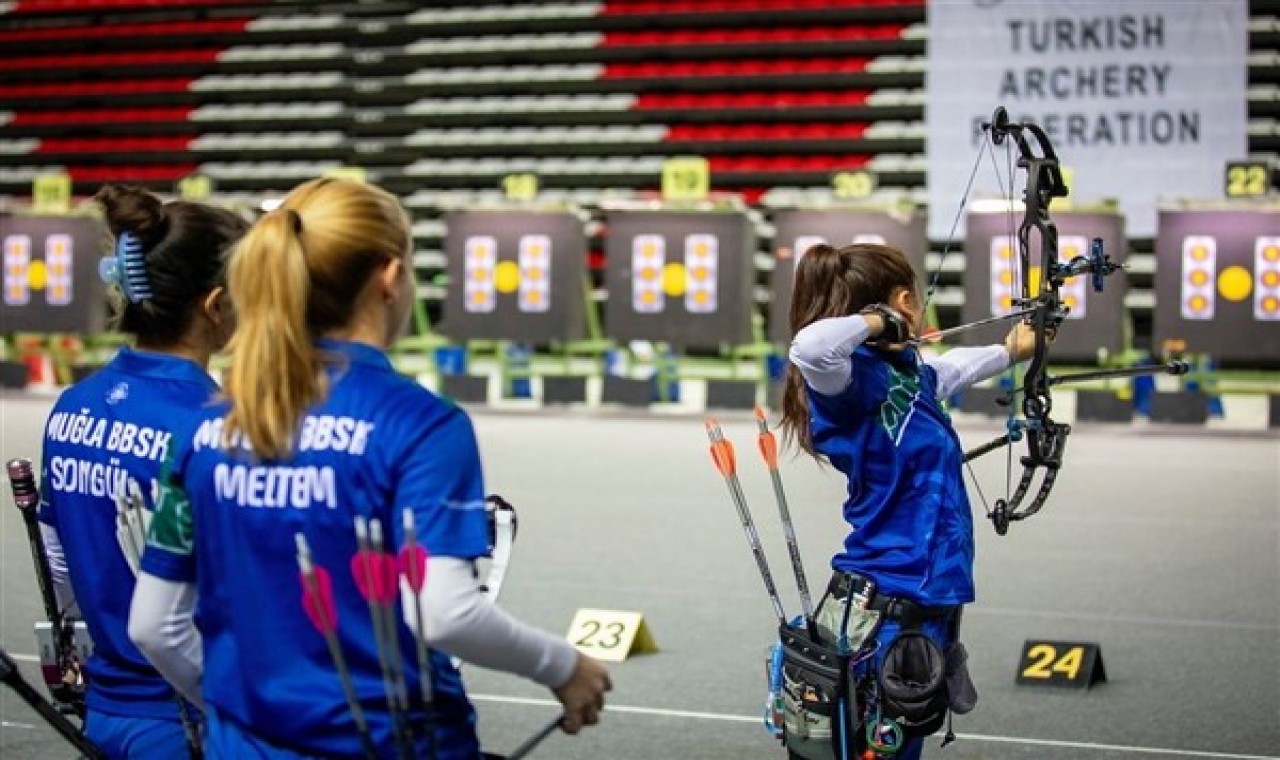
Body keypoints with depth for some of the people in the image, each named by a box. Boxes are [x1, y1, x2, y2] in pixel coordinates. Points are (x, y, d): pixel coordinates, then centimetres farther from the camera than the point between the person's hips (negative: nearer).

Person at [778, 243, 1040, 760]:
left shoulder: (909, 375, 11)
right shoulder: (858, 377, -16)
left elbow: (959, 366, 35)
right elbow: (810, 346, -39)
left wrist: (1009, 351, 54)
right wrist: (874, 321, -20)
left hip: (924, 601, 9)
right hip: (885, 612, -9)